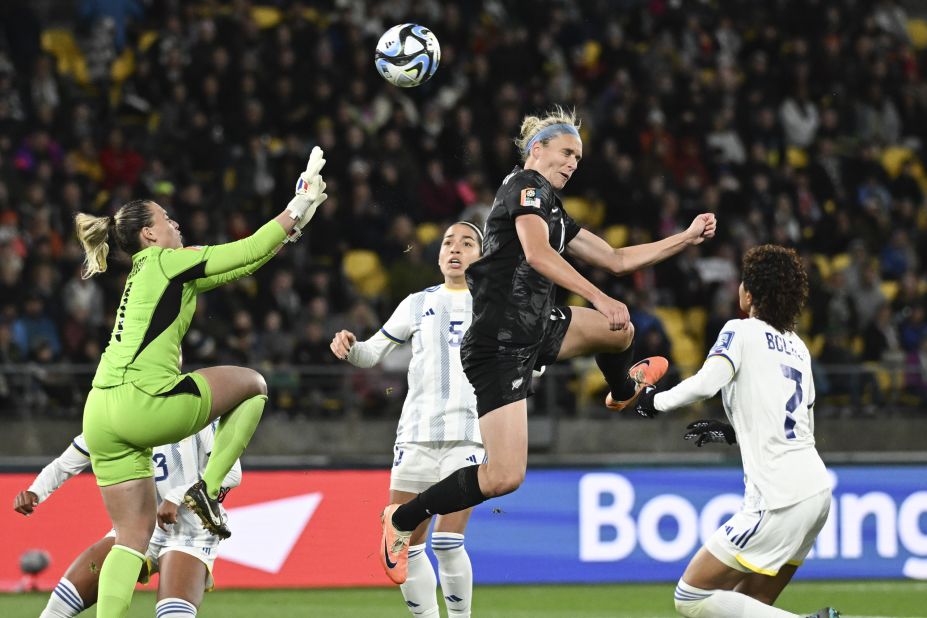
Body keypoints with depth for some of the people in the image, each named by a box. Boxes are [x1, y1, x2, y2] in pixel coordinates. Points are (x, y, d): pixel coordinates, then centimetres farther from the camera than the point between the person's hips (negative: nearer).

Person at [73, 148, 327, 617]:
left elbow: (239, 266, 29)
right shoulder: (164, 261, 1)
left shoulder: (149, 274, 26)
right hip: (142, 402, -8)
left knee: (133, 536, 7)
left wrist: (293, 226, 28)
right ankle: (209, 488, 5)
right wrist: (299, 207, 13)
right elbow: (249, 252, 2)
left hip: (102, 417, 8)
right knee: (252, 385, 14)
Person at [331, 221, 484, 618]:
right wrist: (349, 346, -5)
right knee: (402, 545, 1)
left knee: (447, 541, -17)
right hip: (416, 435, 3)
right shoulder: (418, 304, 15)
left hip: (469, 436, -3)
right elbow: (372, 353, 16)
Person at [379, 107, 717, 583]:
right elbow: (538, 254, -22)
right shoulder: (527, 185, -6)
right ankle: (402, 520, -1)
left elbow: (616, 259, 25)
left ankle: (622, 390, 54)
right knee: (504, 478, -16)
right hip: (500, 342, -9)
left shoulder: (553, 212, 21)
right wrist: (600, 299, -29)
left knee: (619, 330, 22)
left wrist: (687, 238, 23)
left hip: (535, 330, 9)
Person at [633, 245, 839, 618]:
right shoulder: (797, 346, 18)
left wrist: (655, 401, -6)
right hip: (816, 492, 8)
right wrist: (732, 433, 25)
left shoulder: (741, 332, -4)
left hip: (779, 500, -8)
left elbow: (706, 383, -22)